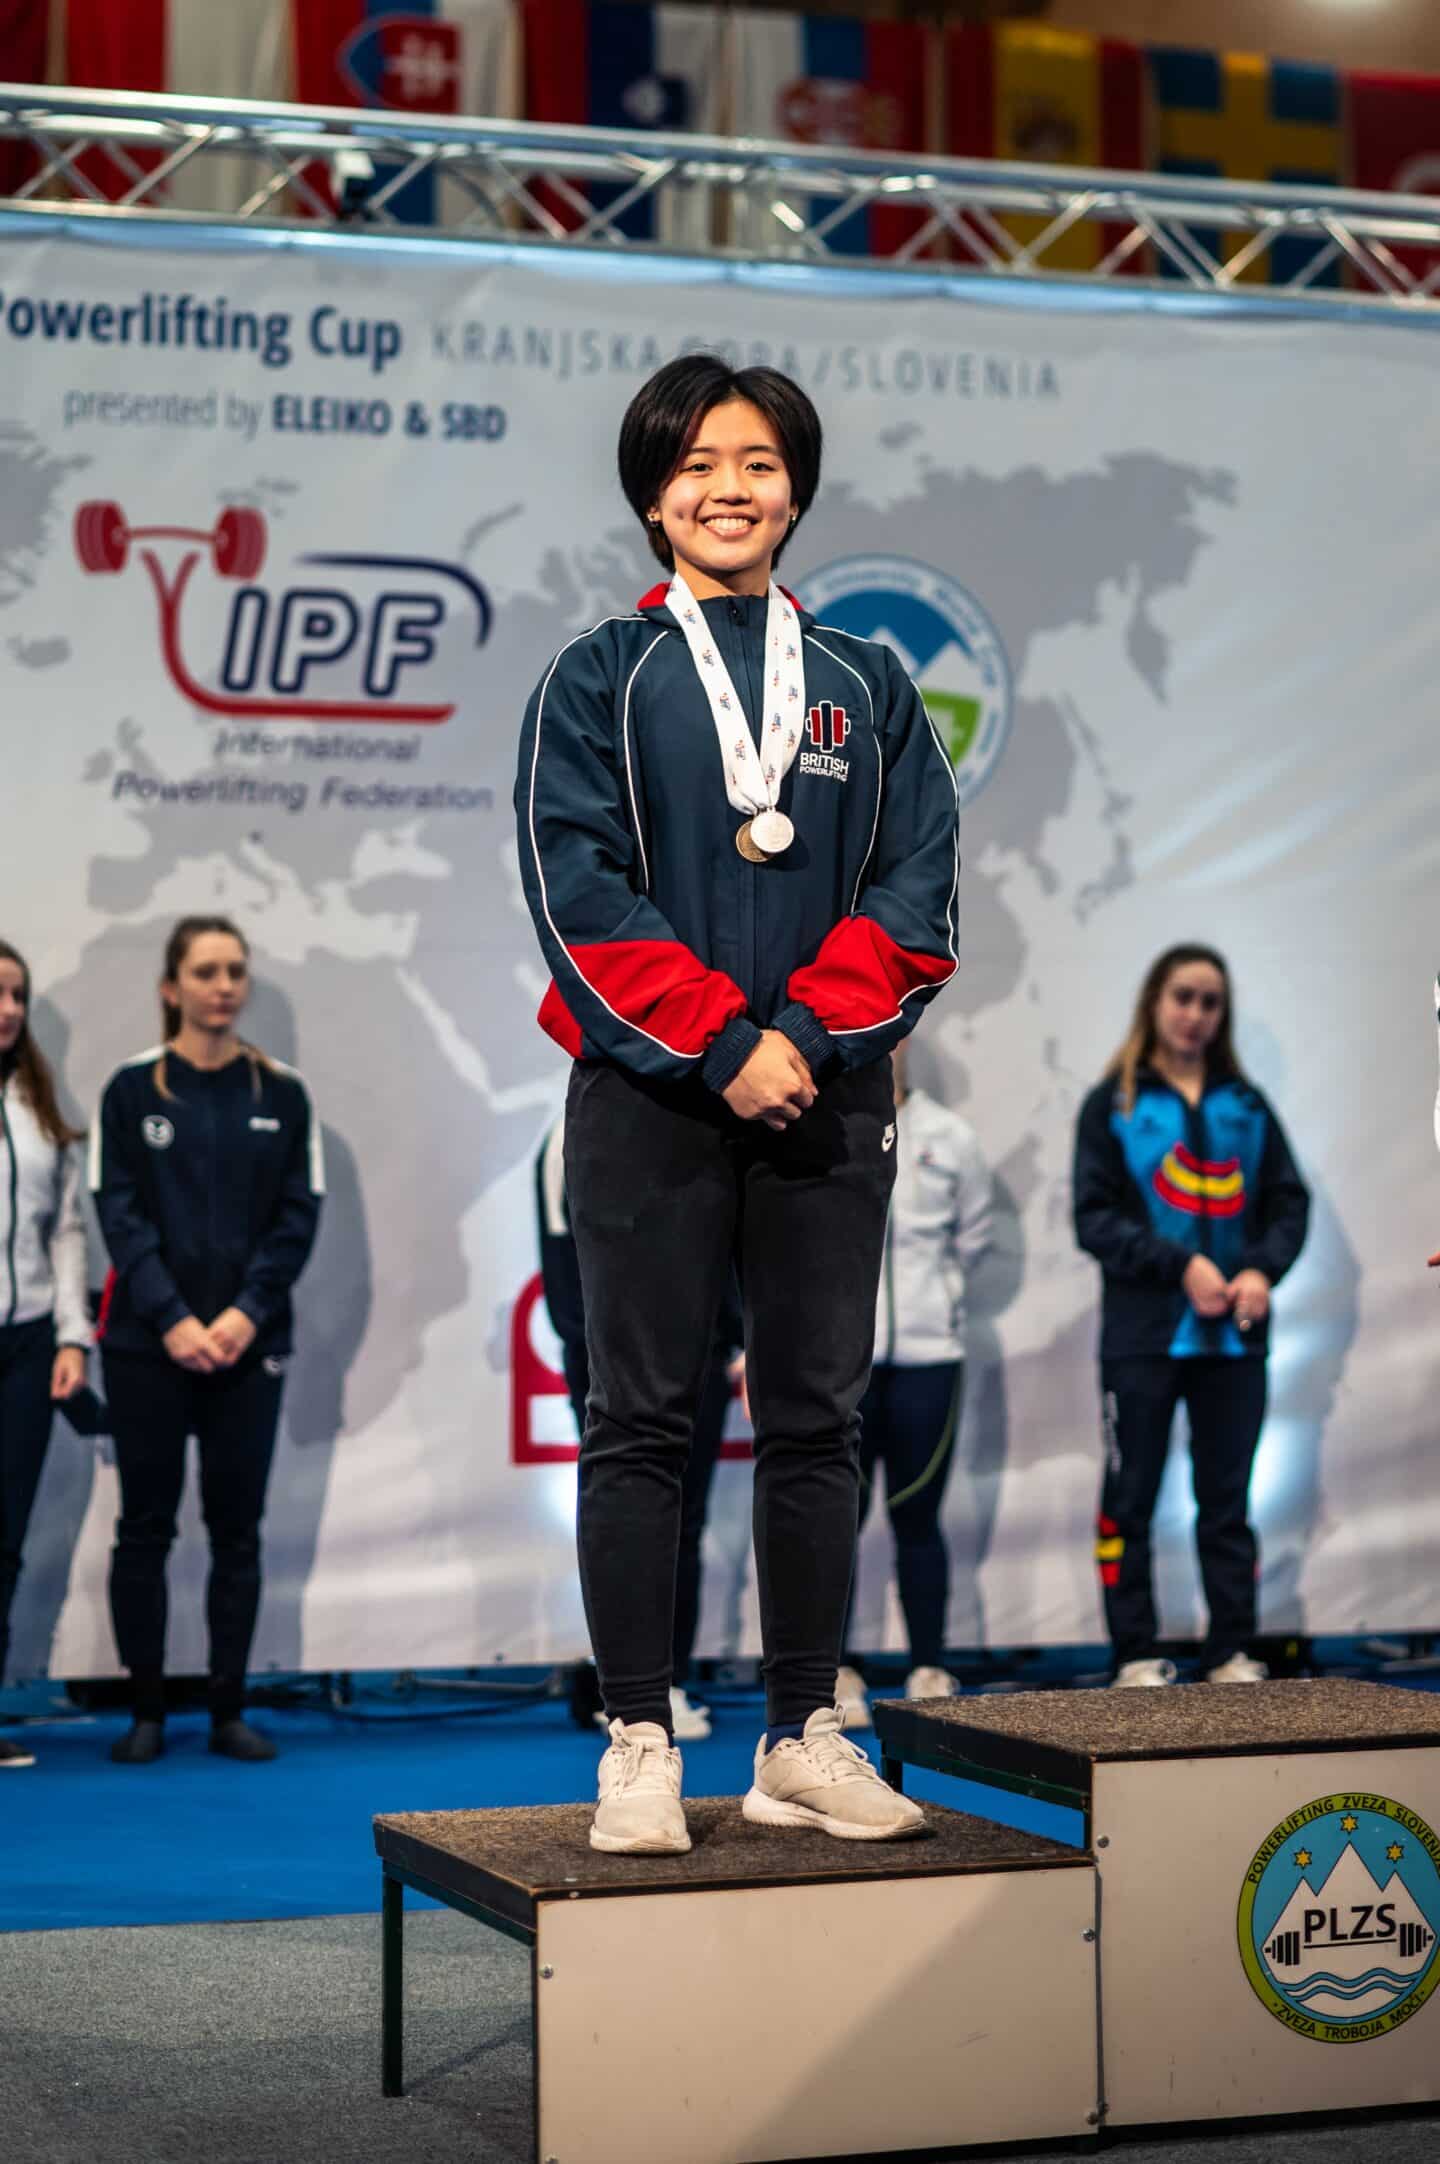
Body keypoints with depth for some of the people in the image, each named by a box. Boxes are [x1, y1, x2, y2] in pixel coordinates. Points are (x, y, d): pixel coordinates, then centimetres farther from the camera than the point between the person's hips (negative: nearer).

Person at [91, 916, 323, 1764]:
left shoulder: (282, 1093, 5)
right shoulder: (132, 1089, 1)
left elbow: (298, 1215, 1)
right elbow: (121, 1213, -4)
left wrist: (246, 1313, -11)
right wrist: (172, 1319, -14)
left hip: (250, 1343, 1)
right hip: (148, 1343, -1)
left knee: (238, 1528, 5)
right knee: (146, 1525, 2)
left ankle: (230, 1709, 12)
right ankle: (147, 1710, 10)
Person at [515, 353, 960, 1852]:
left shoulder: (866, 687, 13)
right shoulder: (601, 676, 5)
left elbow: (918, 887, 4)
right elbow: (576, 887, -6)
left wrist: (807, 1029, -11)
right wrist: (722, 1048, -14)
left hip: (827, 1097, 3)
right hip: (649, 1096, -3)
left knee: (816, 1421, 5)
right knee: (643, 1421, -1)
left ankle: (804, 1741, 14)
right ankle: (638, 1746, 6)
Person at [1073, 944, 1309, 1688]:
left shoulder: (1246, 1105, 11)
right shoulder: (1114, 1103, 1)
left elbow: (1288, 1202, 9)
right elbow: (1094, 1217, -6)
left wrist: (1262, 1269, -10)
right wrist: (1181, 1264, -16)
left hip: (1234, 1337, 3)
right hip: (1143, 1336, -3)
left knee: (1228, 1503, 8)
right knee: (1131, 1501, 1)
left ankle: (1233, 1654, 14)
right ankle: (1136, 1657, 8)